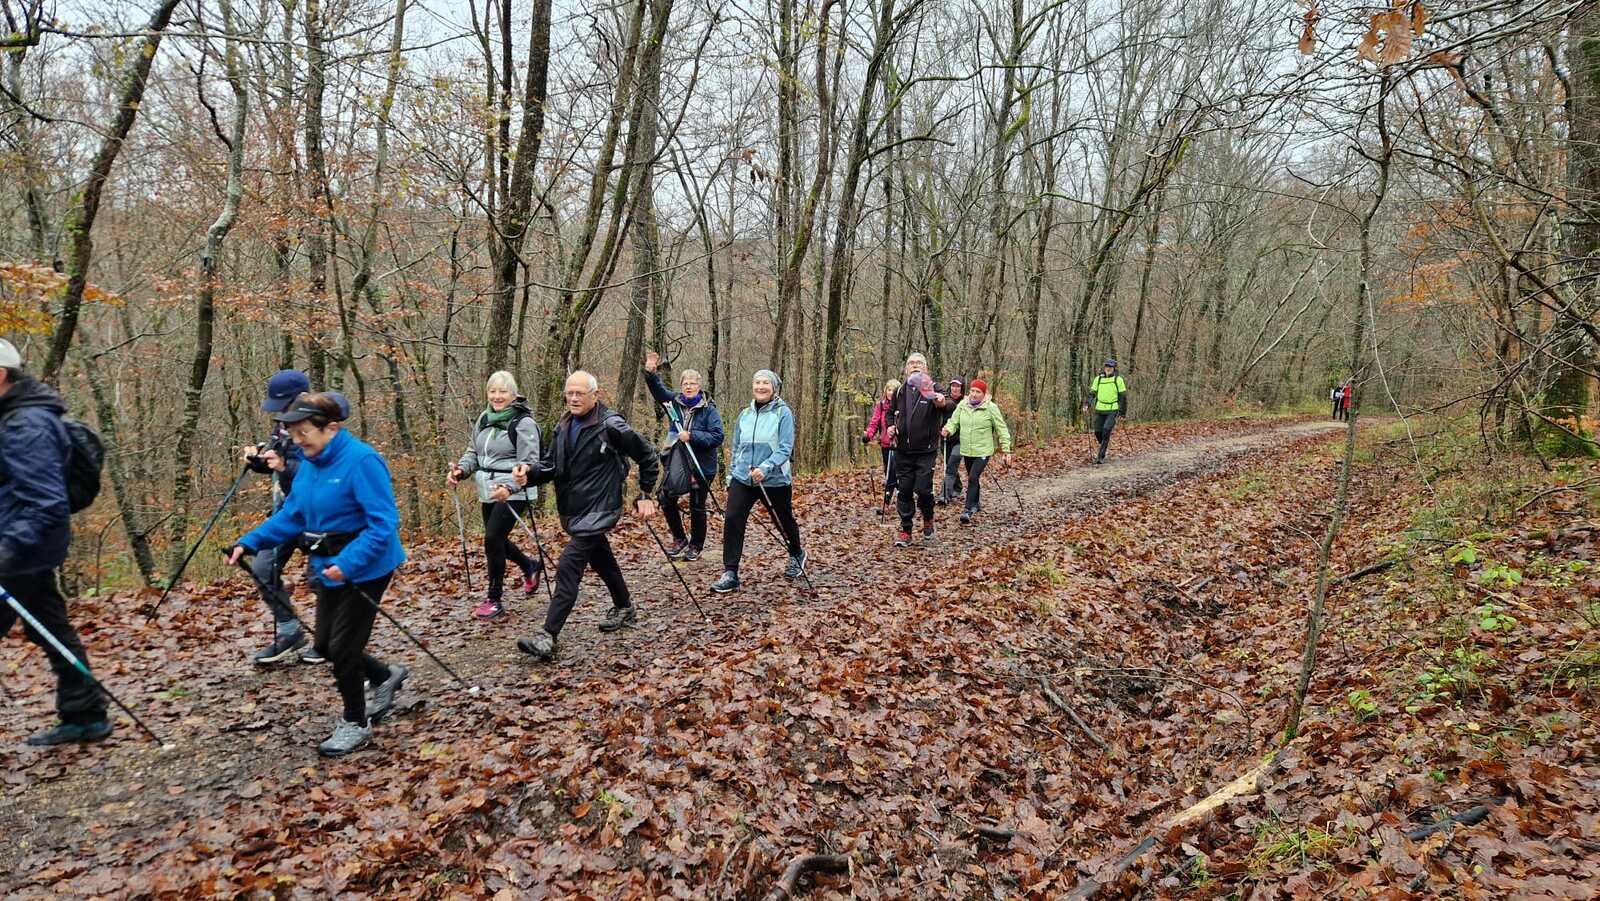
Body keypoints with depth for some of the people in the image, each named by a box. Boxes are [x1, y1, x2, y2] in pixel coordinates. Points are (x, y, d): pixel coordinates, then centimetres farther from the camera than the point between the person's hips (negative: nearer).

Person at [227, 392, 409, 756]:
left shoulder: (361, 461, -23)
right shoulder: (310, 465, 3)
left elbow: (384, 523, -26)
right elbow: (290, 515, 10)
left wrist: (348, 563, -32)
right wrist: (250, 542, -2)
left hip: (365, 569, -8)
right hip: (329, 568, 8)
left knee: (343, 648, -1)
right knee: (325, 644, 14)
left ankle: (355, 723, 19)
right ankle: (386, 676, 37)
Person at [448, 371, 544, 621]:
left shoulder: (523, 423, -13)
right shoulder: (483, 418, 8)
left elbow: (528, 464, -16)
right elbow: (473, 451, 17)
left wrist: (509, 487, -31)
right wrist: (461, 470, -3)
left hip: (513, 492, -8)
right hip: (489, 491, 8)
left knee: (493, 538, -12)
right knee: (496, 539, 17)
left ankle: (495, 599, 2)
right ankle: (530, 565, 45)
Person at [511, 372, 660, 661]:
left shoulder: (611, 425, -14)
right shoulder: (562, 427, 7)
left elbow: (649, 458, -5)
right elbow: (550, 464, 8)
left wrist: (645, 495, -3)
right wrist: (531, 472, -14)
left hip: (598, 510, -8)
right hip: (572, 510, 8)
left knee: (568, 566, -17)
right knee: (602, 560, 22)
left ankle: (548, 637, -17)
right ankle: (624, 608, 43)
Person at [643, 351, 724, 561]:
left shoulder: (709, 409, -9)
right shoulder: (674, 402, 5)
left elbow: (717, 436, -15)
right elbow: (658, 389, -1)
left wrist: (692, 436, -24)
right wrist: (650, 372, -20)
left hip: (701, 466, -4)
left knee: (697, 507, 7)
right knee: (667, 501, 4)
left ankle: (695, 546, 25)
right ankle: (679, 539, 26)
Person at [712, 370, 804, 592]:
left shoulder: (783, 413, -8)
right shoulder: (744, 415, 8)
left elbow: (785, 448, -15)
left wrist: (765, 468, -27)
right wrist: (731, 475, 16)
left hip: (775, 480, -3)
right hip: (742, 478, 3)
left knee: (784, 520, 16)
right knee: (732, 520, -14)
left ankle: (797, 555, 46)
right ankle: (730, 574, -9)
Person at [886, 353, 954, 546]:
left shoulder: (932, 389, -6)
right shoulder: (900, 392, 8)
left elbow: (949, 405, -26)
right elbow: (891, 413, 24)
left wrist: (943, 402, -50)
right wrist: (890, 426, 3)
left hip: (926, 451, -4)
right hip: (903, 451, 4)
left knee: (923, 489, -7)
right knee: (904, 490, 5)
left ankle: (928, 520, 22)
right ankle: (905, 530, 16)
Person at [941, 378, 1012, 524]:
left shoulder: (991, 408, -10)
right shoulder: (962, 406, 0)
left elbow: (1002, 430, -5)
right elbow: (954, 422, 0)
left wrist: (1006, 450, -5)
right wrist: (948, 430, -24)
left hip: (983, 451, -5)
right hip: (966, 450, 5)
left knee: (973, 478, -16)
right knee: (972, 478, 19)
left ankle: (968, 510, -10)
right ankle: (975, 504, 38)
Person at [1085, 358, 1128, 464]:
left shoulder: (1118, 380, -1)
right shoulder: (1098, 379, 8)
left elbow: (1123, 396, 3)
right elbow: (1092, 393, 9)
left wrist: (1123, 411, 0)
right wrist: (1087, 403, -9)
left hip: (1113, 410, -4)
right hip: (1100, 410, 4)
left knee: (1106, 430, -17)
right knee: (1098, 432, 4)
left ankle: (1101, 456, -12)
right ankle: (1104, 447, 34)